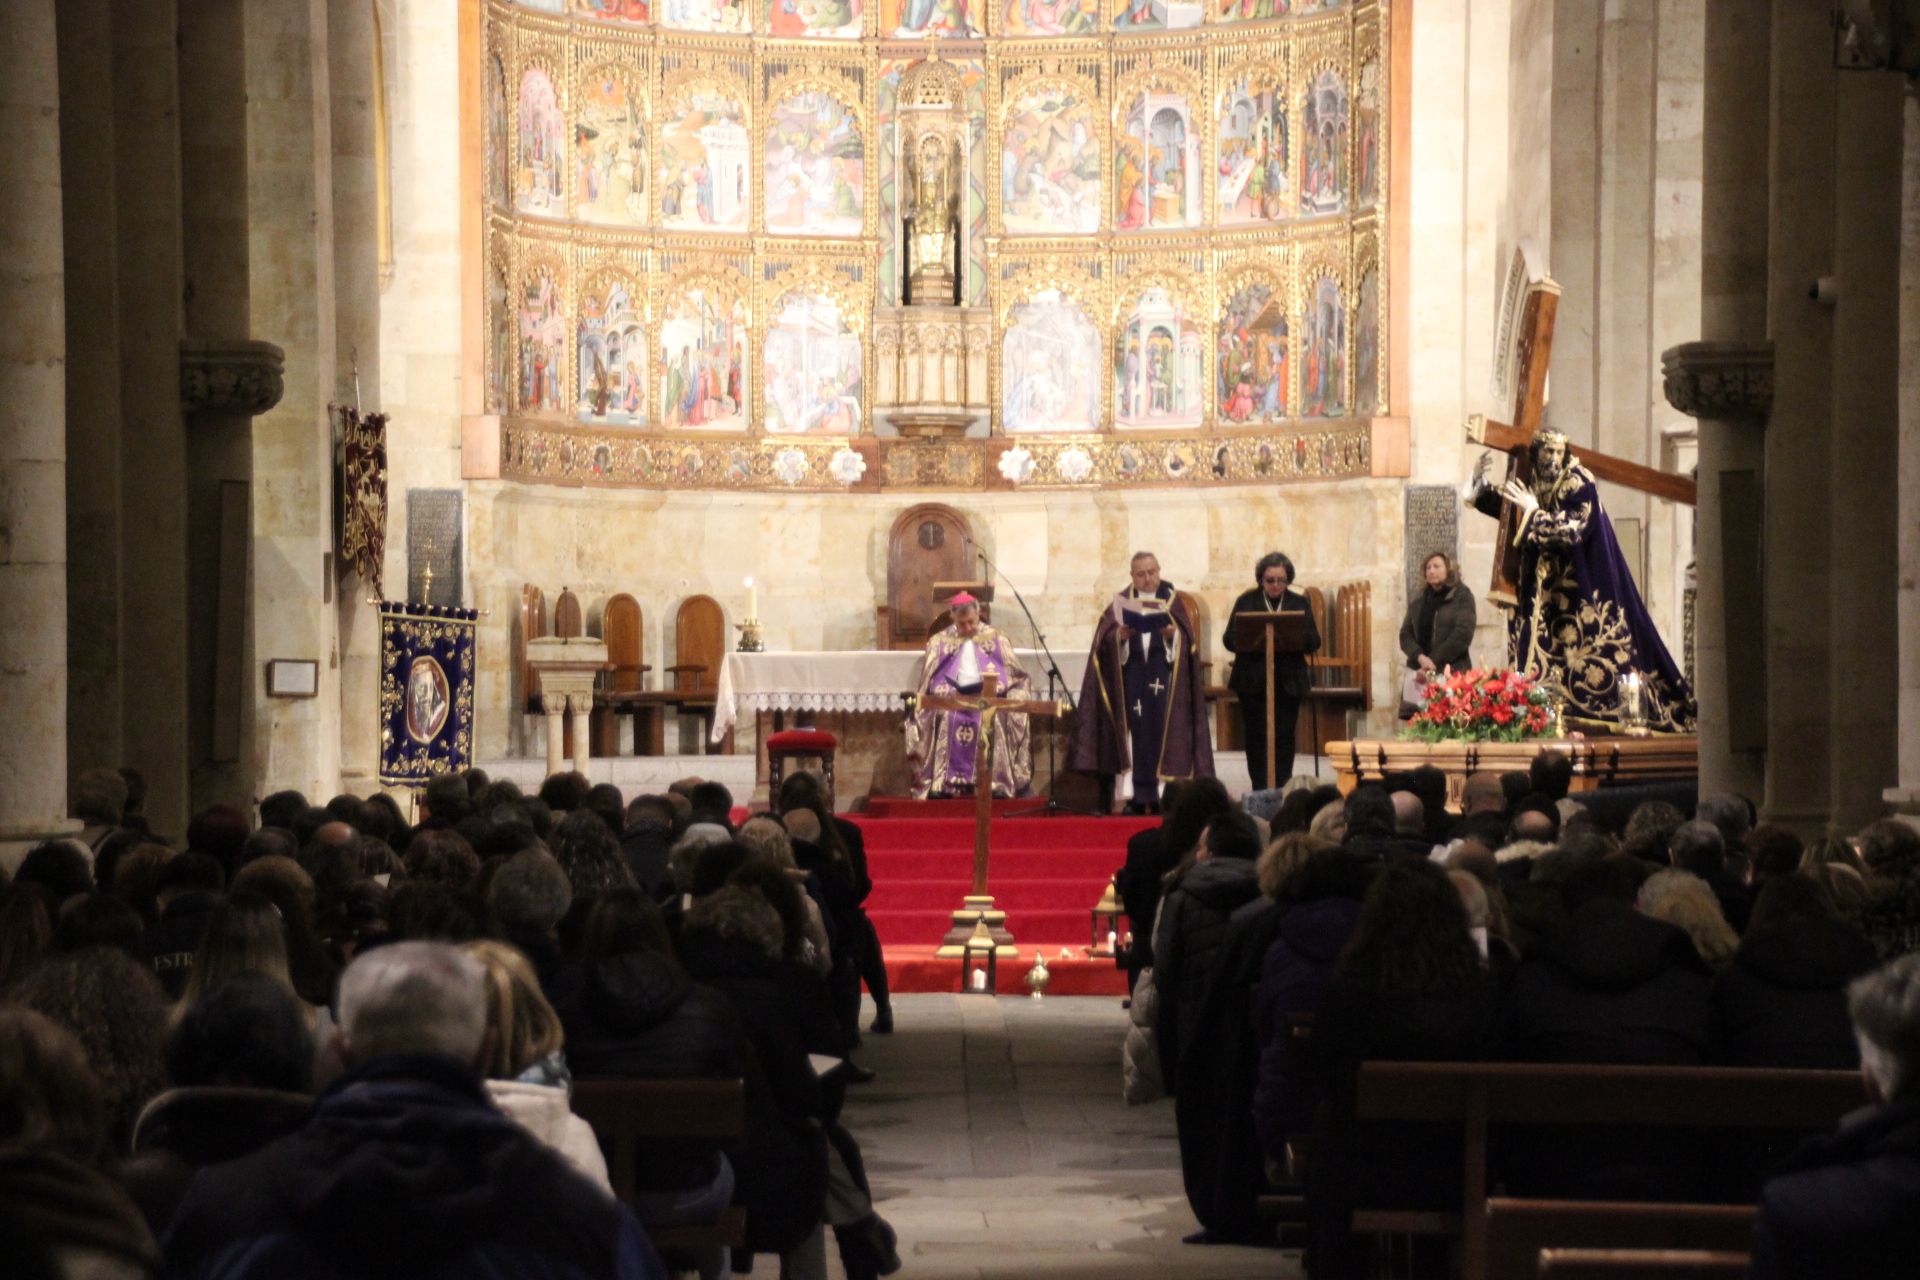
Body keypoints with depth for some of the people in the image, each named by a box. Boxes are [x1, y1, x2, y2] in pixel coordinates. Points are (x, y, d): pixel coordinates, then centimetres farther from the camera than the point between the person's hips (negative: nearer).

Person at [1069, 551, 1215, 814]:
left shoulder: (1172, 600, 8)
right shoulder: (1122, 602, 10)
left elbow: (1187, 638, -1)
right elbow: (1104, 638, -1)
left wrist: (1173, 635, -22)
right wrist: (1119, 636, -21)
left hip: (1163, 679, -1)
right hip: (1131, 679, 1)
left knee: (1163, 731, -6)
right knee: (1134, 732, -4)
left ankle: (1161, 795, -6)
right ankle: (1137, 797, -3)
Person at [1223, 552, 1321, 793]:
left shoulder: (1300, 603, 8)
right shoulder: (1246, 602, 5)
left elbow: (1313, 643, 2)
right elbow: (1229, 640, 0)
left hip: (1288, 682, 1)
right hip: (1252, 682, -1)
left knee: (1284, 736, -1)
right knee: (1256, 737, 0)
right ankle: (1260, 791, 4)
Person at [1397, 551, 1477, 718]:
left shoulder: (1462, 596, 4)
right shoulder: (1417, 602, 19)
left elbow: (1463, 634, -7)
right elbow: (1405, 635, 11)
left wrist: (1434, 662, -11)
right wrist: (1420, 657, -10)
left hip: (1452, 673, -4)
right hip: (1420, 673, 4)